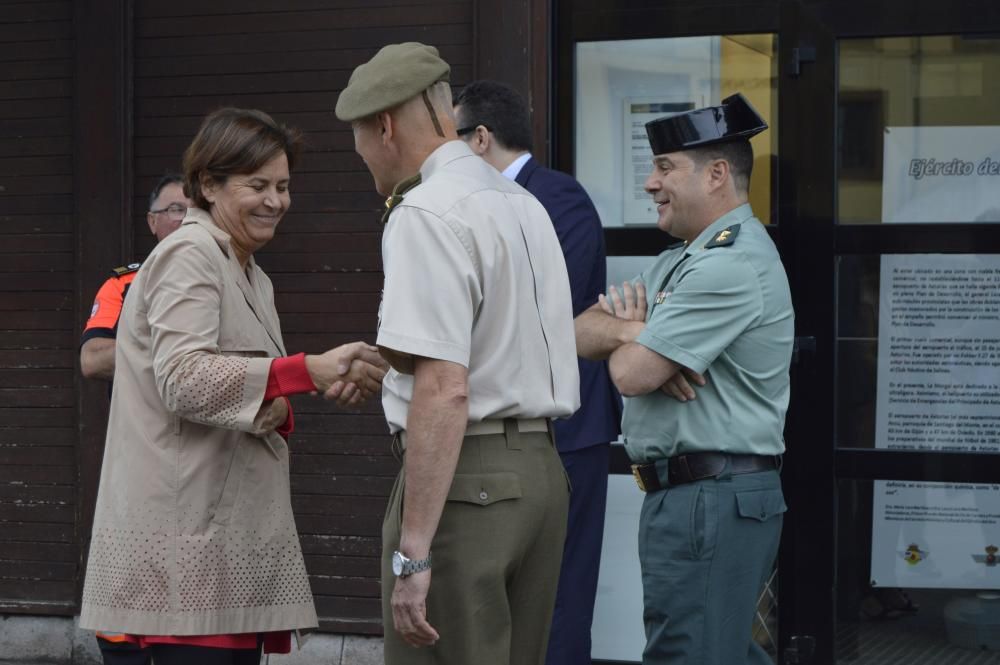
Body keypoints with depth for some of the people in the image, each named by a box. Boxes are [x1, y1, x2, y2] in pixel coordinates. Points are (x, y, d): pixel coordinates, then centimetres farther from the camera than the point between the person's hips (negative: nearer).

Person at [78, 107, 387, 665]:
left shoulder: (251, 277, 23)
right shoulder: (189, 256, -6)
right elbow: (183, 378, -20)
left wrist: (275, 412, 2)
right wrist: (310, 371, -28)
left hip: (236, 530, 9)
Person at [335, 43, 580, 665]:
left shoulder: (427, 214, -13)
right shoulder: (525, 203, 15)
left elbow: (445, 390, -22)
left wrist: (413, 553, -23)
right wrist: (380, 368, 38)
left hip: (462, 477, -9)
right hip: (542, 471, 9)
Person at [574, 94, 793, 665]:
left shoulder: (731, 265, -16)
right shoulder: (681, 262, 18)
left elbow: (632, 373, -20)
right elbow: (579, 333, 11)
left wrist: (626, 332, 3)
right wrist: (636, 333, -10)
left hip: (708, 504, -11)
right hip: (684, 493, 11)